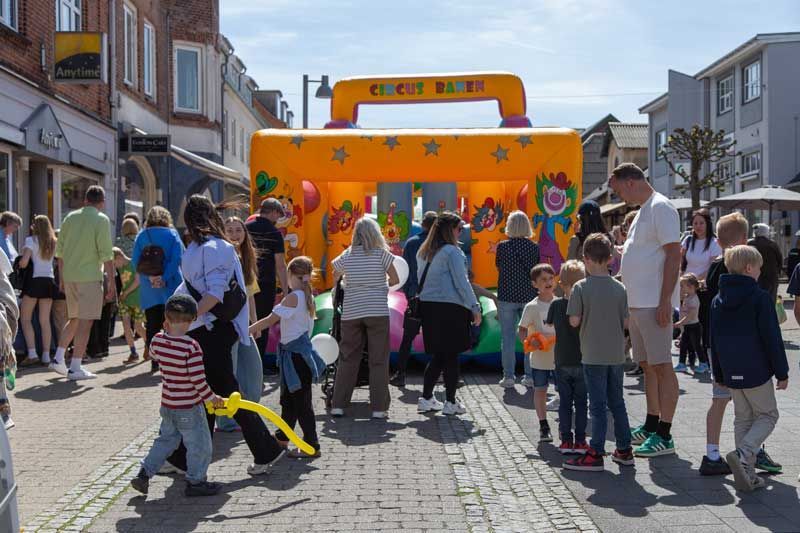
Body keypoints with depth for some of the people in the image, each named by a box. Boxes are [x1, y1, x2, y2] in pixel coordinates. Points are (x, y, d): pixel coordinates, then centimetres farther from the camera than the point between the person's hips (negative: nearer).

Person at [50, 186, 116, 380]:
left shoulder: (70, 218, 12)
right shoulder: (102, 220, -6)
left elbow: (60, 251, 14)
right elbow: (106, 255, -12)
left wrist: (63, 279, 21)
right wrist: (112, 282, -8)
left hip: (69, 276, 6)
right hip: (90, 277, -6)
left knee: (75, 319, 20)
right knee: (85, 321, -2)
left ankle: (58, 359, 17)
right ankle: (75, 368, -2)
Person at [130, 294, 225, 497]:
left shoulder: (157, 340, -6)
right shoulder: (191, 346, -24)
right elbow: (198, 379, -22)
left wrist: (167, 331, 19)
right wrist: (211, 398, -9)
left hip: (167, 404, 7)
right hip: (189, 408, -6)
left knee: (166, 439, 25)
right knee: (199, 445, 11)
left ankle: (144, 473, 23)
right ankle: (195, 482, 21)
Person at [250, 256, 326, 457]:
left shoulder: (293, 297, -16)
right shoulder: (308, 297, 8)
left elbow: (270, 320, -16)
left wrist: (249, 329, -5)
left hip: (295, 354, -9)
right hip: (301, 351, 9)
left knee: (301, 401, -4)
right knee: (288, 397, 21)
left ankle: (312, 446, -1)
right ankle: (282, 437, 35)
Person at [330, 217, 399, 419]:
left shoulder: (347, 255, 5)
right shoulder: (381, 253, -2)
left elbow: (335, 277, 17)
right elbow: (395, 279, 2)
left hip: (351, 312, 3)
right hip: (377, 311, -3)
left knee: (347, 359, 9)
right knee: (378, 360, 2)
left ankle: (338, 404, 8)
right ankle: (378, 407, 1)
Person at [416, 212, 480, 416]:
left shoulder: (424, 252, 13)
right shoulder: (452, 252, -10)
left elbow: (421, 280, 14)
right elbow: (461, 283, -12)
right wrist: (475, 308, -7)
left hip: (428, 307, 7)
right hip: (450, 308, -7)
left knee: (437, 355, 14)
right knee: (451, 356, 1)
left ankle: (426, 399, 15)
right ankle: (450, 403, 6)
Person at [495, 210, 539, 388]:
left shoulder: (502, 246, -8)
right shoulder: (534, 247, -3)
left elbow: (498, 265, 4)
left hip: (507, 296, -2)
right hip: (528, 296, 2)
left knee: (508, 337, 5)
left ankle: (508, 376, 5)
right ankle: (530, 376, 11)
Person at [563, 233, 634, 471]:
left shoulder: (581, 287, -11)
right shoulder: (620, 288, 0)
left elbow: (574, 321, -11)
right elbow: (625, 322, 4)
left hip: (593, 355, -4)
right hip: (616, 354, 4)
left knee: (598, 405, 0)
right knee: (617, 402, 15)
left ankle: (595, 454, 3)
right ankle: (624, 449, 22)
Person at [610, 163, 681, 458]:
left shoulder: (660, 207, -12)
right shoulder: (643, 210, 18)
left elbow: (674, 254, -18)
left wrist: (665, 301, -22)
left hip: (654, 303, -10)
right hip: (637, 302, 10)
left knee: (661, 365, -6)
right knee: (647, 365, 15)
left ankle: (664, 435, -3)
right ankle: (651, 426, 25)